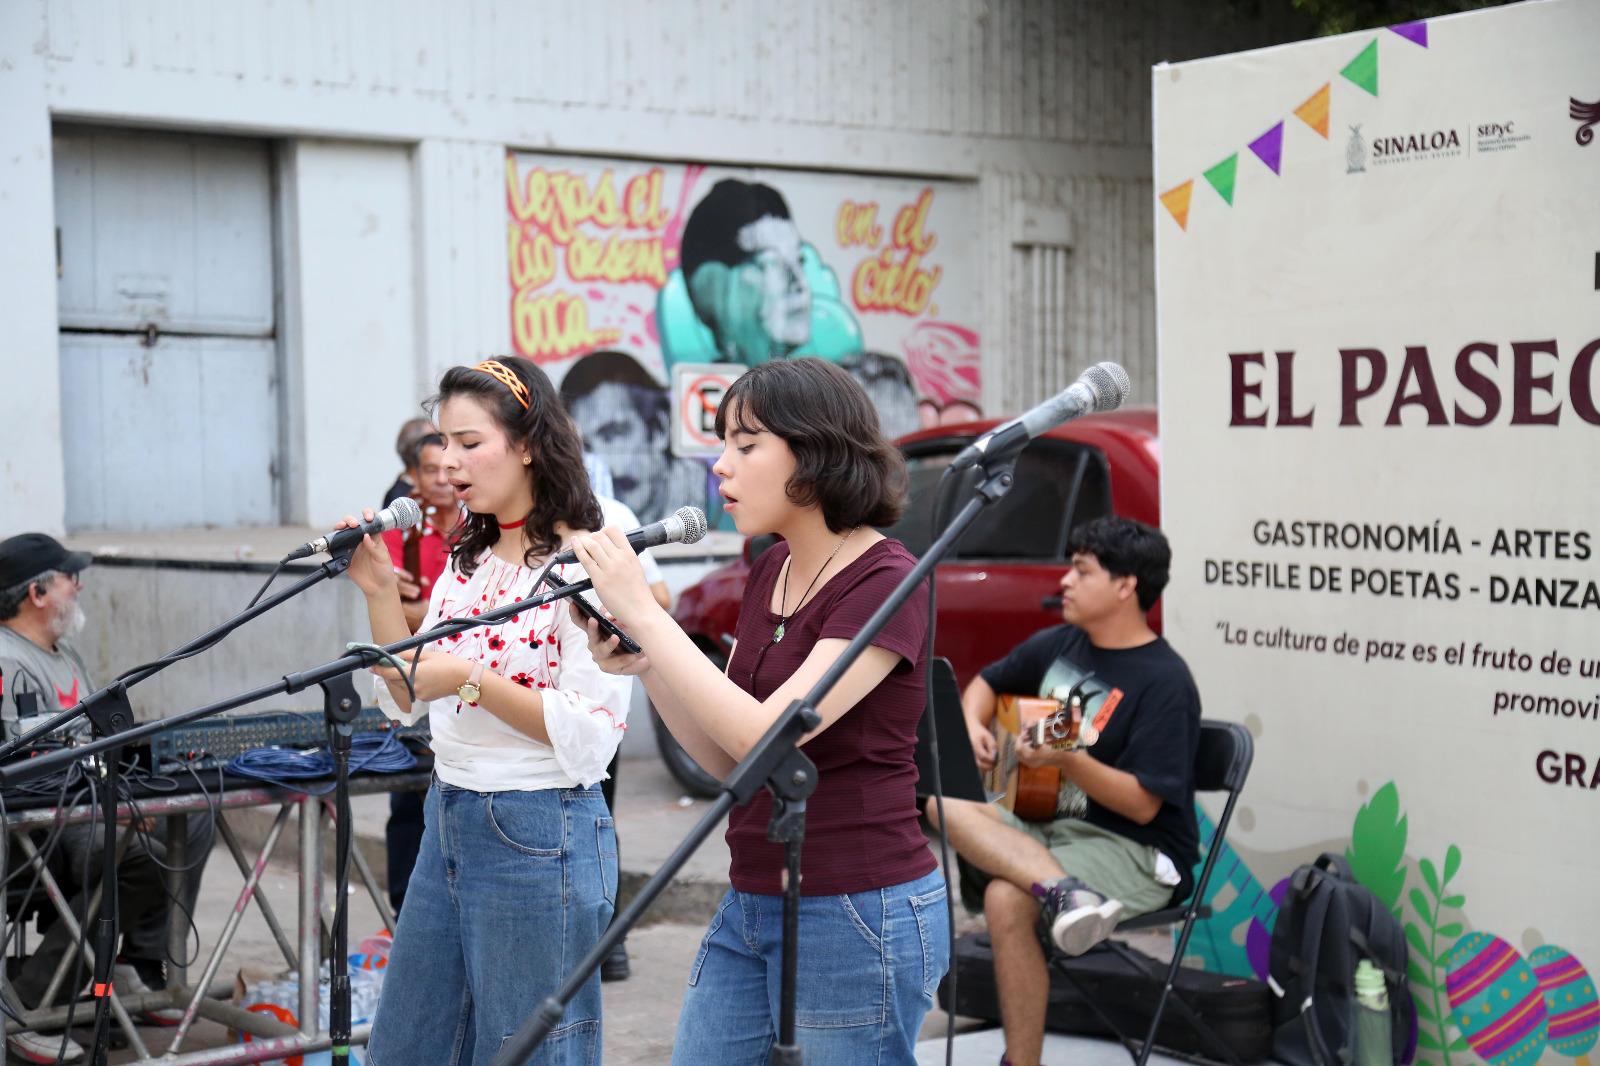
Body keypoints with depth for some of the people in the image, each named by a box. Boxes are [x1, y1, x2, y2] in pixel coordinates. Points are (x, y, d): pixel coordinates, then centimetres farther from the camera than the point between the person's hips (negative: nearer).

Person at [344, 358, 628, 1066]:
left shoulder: (583, 564, -14)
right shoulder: (468, 560, 11)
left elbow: (591, 736, -19)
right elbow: (411, 702, 13)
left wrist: (473, 678, -23)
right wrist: (379, 592, 2)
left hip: (537, 838, -8)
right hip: (449, 822, 9)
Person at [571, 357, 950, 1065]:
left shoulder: (885, 583, -14)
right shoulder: (769, 574, 11)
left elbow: (765, 738, -24)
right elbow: (726, 760, 12)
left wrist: (644, 613, -21)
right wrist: (642, 666, -3)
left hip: (857, 918, -8)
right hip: (749, 910, 8)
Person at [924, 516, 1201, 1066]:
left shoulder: (1164, 682, -15)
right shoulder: (1057, 644, 8)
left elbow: (1143, 805, -19)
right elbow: (987, 684, 25)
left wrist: (1067, 761, -32)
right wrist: (972, 727, 3)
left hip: (1137, 851, -8)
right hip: (1047, 824, 8)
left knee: (1006, 899, -31)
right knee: (945, 802, -17)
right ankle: (1062, 891, -36)